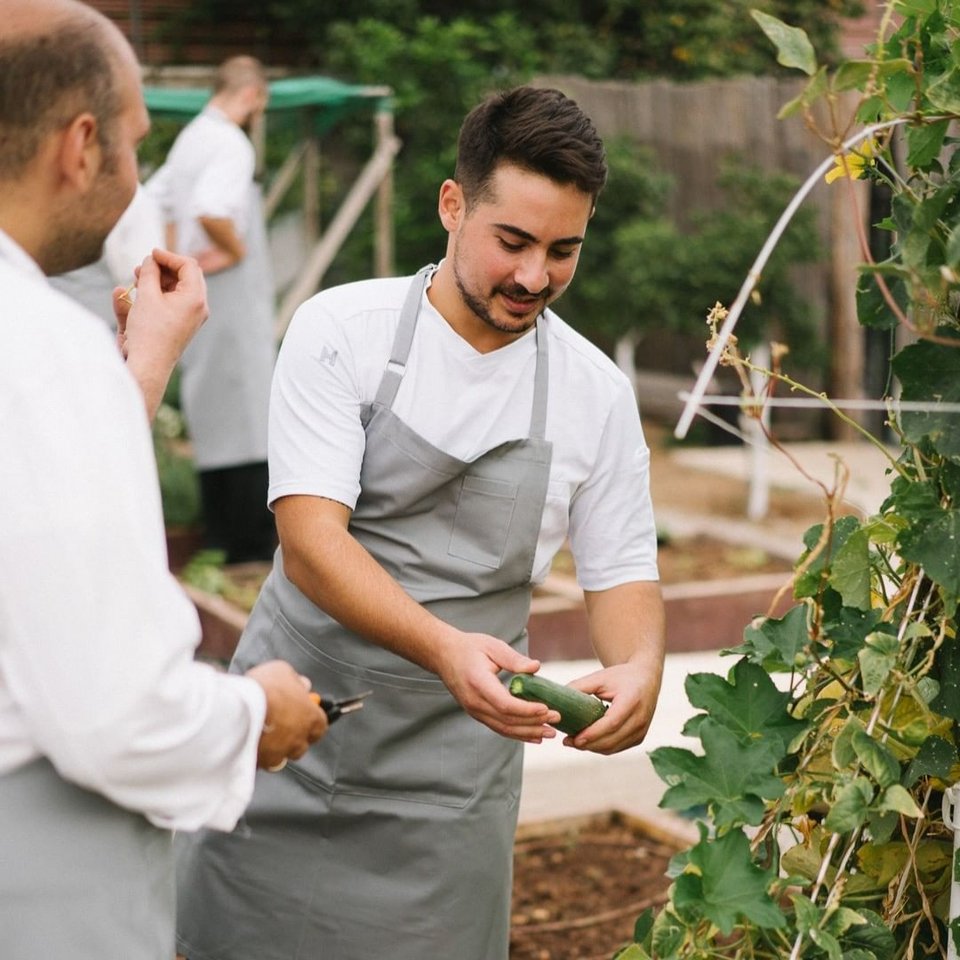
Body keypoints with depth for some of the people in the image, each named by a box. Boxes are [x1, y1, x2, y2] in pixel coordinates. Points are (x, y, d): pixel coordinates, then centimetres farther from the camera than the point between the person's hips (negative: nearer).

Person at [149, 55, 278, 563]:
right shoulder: (231, 144, -15)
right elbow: (211, 209, -31)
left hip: (198, 298, 9)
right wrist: (236, 250, -15)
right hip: (233, 296, -9)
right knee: (247, 413, -4)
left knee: (212, 414, 13)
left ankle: (223, 534, 21)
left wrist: (178, 255, 11)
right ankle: (253, 539, 0)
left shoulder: (189, 137, 14)